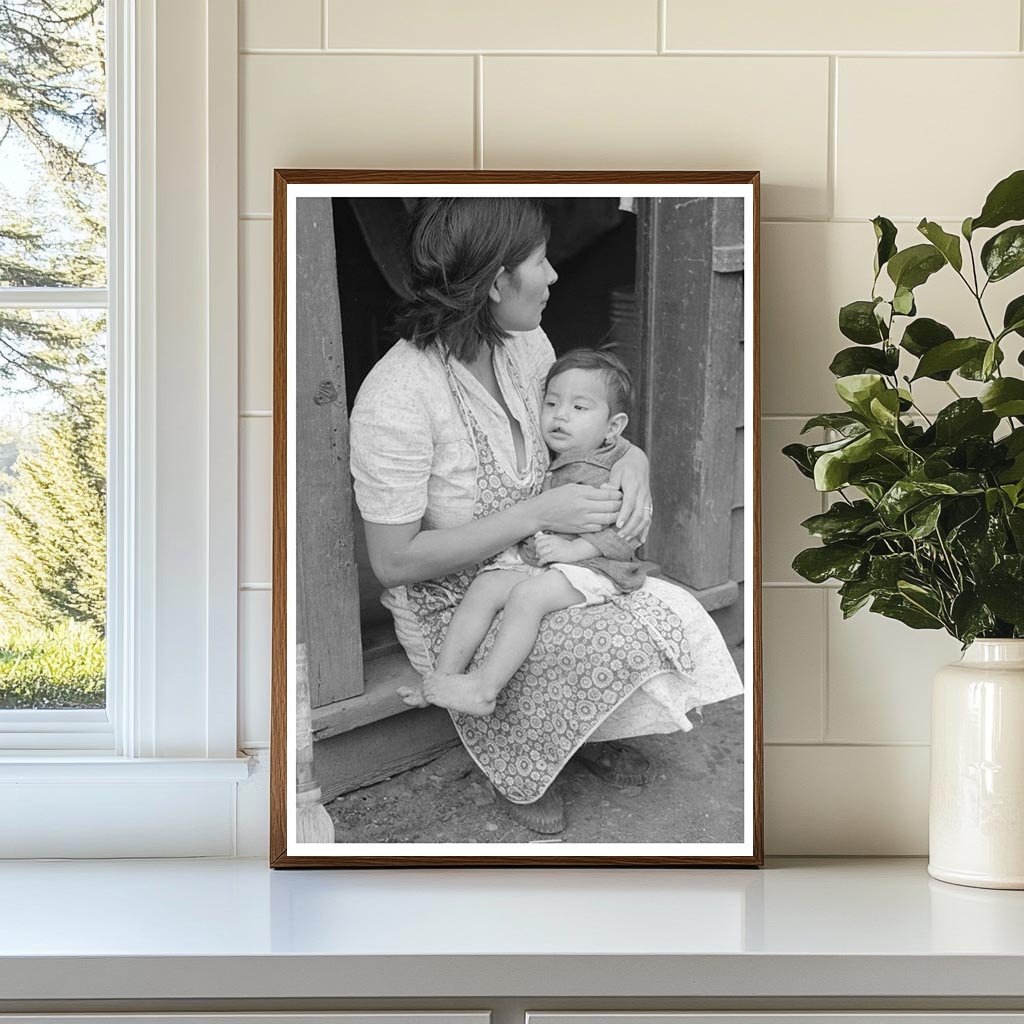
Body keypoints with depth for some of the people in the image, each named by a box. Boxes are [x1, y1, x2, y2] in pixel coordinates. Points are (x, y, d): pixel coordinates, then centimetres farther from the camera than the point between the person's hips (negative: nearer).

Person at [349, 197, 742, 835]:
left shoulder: (525, 344, -4)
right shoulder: (396, 399, -27)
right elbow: (395, 562, -25)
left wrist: (632, 459, -9)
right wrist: (540, 512, -27)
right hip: (453, 608, -7)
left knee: (671, 615, -14)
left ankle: (591, 733, 16)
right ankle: (516, 767, 3)